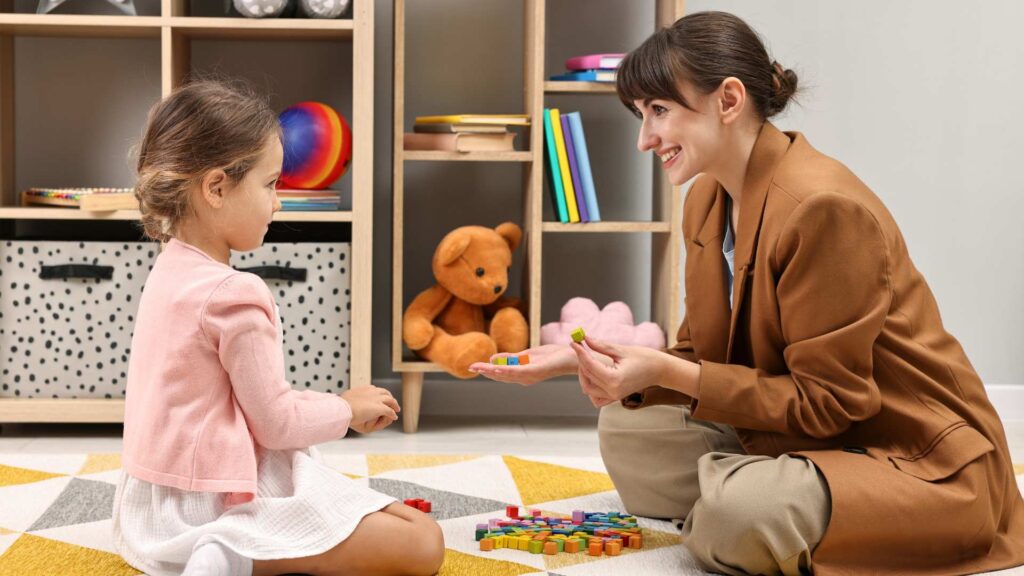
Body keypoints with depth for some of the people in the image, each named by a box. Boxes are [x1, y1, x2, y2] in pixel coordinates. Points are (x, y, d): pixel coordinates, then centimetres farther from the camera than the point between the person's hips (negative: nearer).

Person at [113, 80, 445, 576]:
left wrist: (330, 407, 12)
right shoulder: (235, 294, -22)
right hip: (217, 506, -10)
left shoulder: (170, 269, 6)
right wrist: (347, 408, 2)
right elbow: (276, 422, -15)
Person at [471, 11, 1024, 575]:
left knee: (738, 510, -33)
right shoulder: (707, 199, 4)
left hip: (920, 460, -8)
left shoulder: (822, 206, -24)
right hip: (803, 433, 9)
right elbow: (701, 360, 6)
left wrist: (667, 373, -27)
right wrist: (578, 359, -8)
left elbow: (826, 400, -22)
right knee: (627, 430, 2)